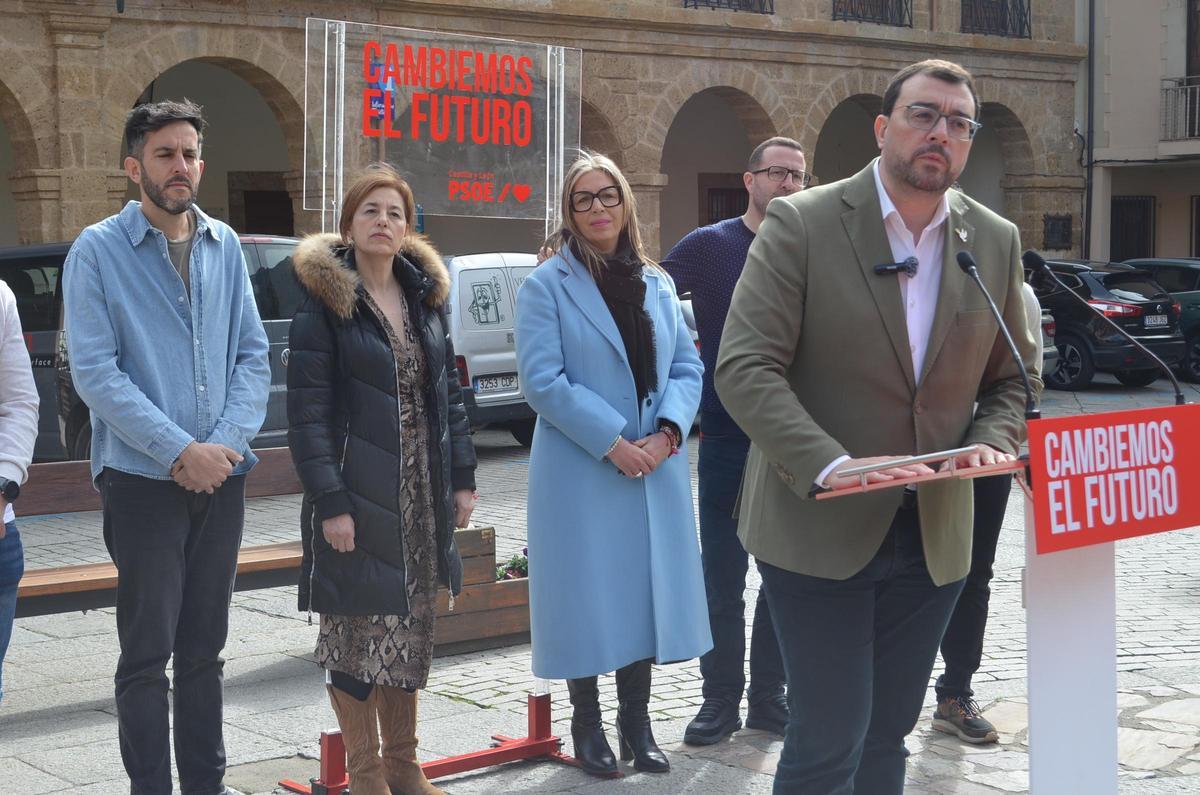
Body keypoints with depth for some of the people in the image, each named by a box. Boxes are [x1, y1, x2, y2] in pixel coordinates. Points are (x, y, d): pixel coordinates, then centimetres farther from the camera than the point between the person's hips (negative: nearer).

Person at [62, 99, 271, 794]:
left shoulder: (225, 247, 8)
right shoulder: (99, 252, -5)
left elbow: (253, 356, 6)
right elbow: (95, 372, -11)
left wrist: (226, 443, -9)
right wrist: (180, 451, -16)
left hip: (221, 477, 4)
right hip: (143, 481, -4)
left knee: (205, 649, 13)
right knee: (148, 652, 1)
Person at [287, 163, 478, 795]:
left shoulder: (426, 294, 10)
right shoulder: (324, 302, -8)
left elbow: (449, 390, 14)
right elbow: (307, 411, -12)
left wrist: (462, 477, 9)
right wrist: (329, 501, -18)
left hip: (421, 494, 6)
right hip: (356, 495, -6)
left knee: (410, 629, 12)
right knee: (357, 628, 2)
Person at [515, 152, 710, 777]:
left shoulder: (657, 284, 11)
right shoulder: (546, 286, -4)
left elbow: (687, 368, 8)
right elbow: (541, 380, -12)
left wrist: (667, 433, -10)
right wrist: (611, 442, -18)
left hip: (655, 468, 4)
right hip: (580, 470, -4)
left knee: (645, 589, 9)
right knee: (587, 592, 2)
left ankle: (635, 723, 22)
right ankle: (587, 726, 17)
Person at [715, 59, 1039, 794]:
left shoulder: (996, 243, 5)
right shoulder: (800, 224, -9)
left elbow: (1010, 378, 13)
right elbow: (745, 368, -15)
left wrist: (992, 444, -9)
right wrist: (829, 467, -27)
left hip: (934, 536, 5)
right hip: (819, 529, -4)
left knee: (886, 735, 15)